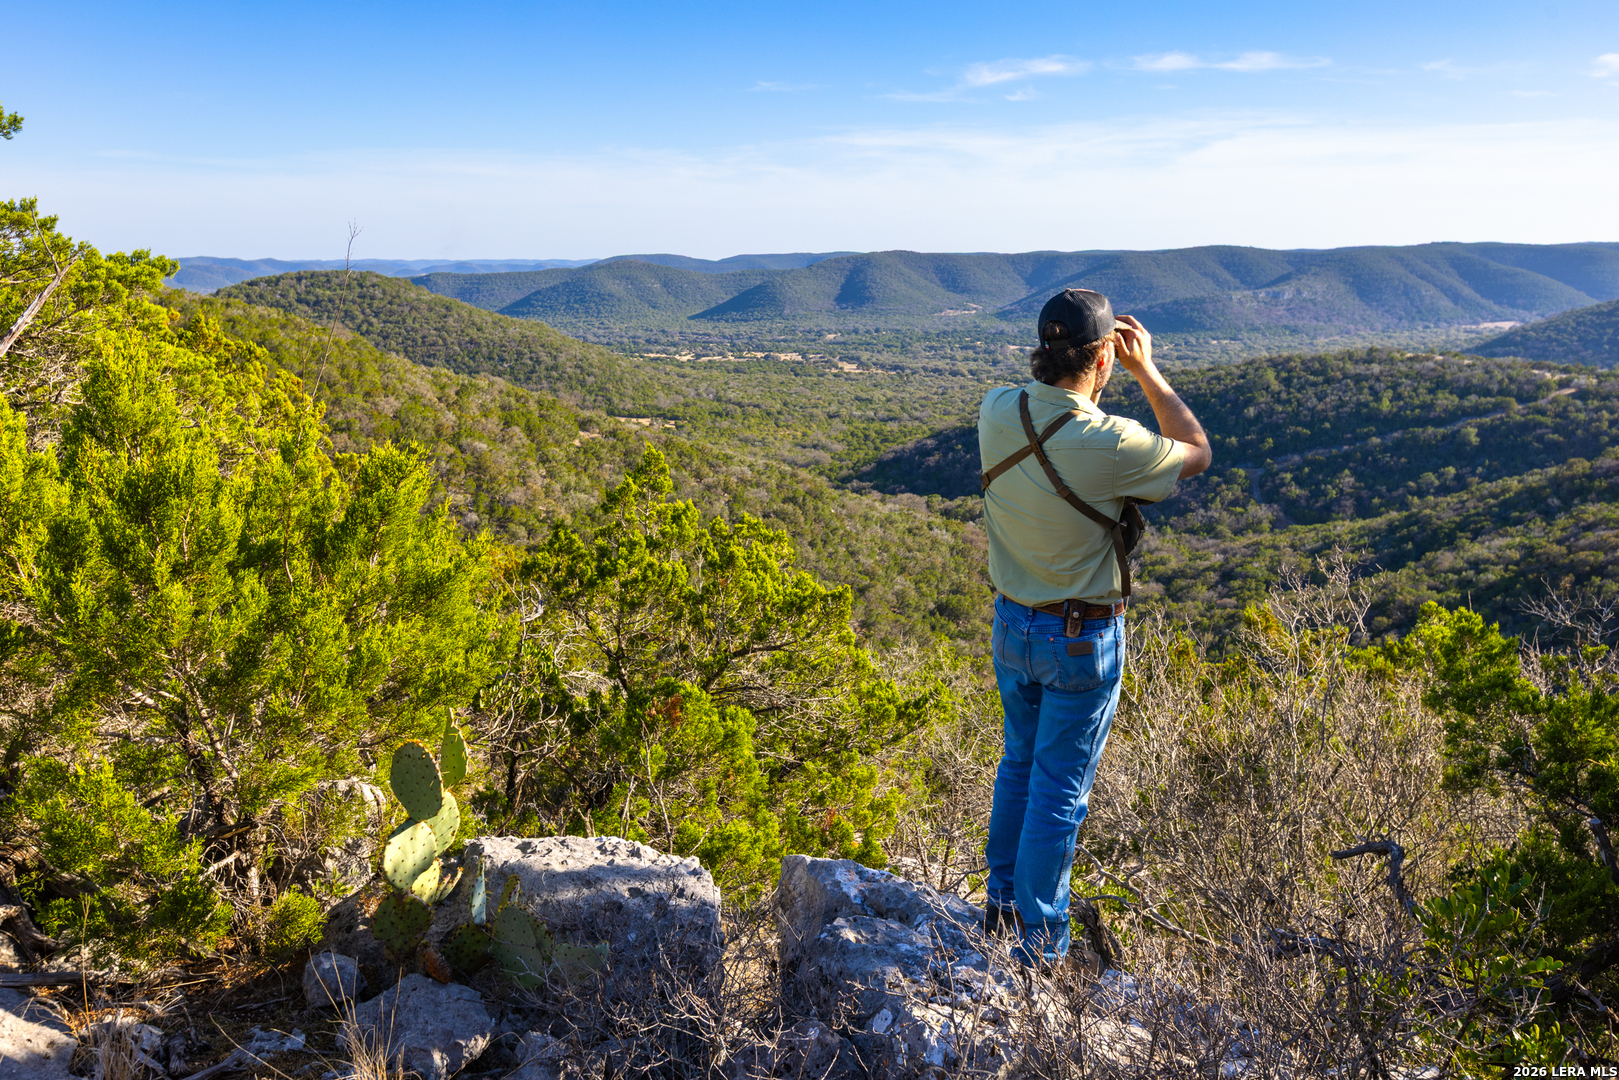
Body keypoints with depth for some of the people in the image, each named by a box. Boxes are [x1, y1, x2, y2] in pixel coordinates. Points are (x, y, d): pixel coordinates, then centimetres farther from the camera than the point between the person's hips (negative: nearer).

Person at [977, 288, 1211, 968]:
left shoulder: (997, 413, -10)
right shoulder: (1110, 446, -26)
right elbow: (1197, 452, -5)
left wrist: (1056, 354, 9)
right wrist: (1145, 370, 0)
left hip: (1011, 625, 6)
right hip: (1083, 638, -6)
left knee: (1019, 765, 24)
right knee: (1059, 790, 6)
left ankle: (1002, 900, 39)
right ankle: (1040, 944, 19)